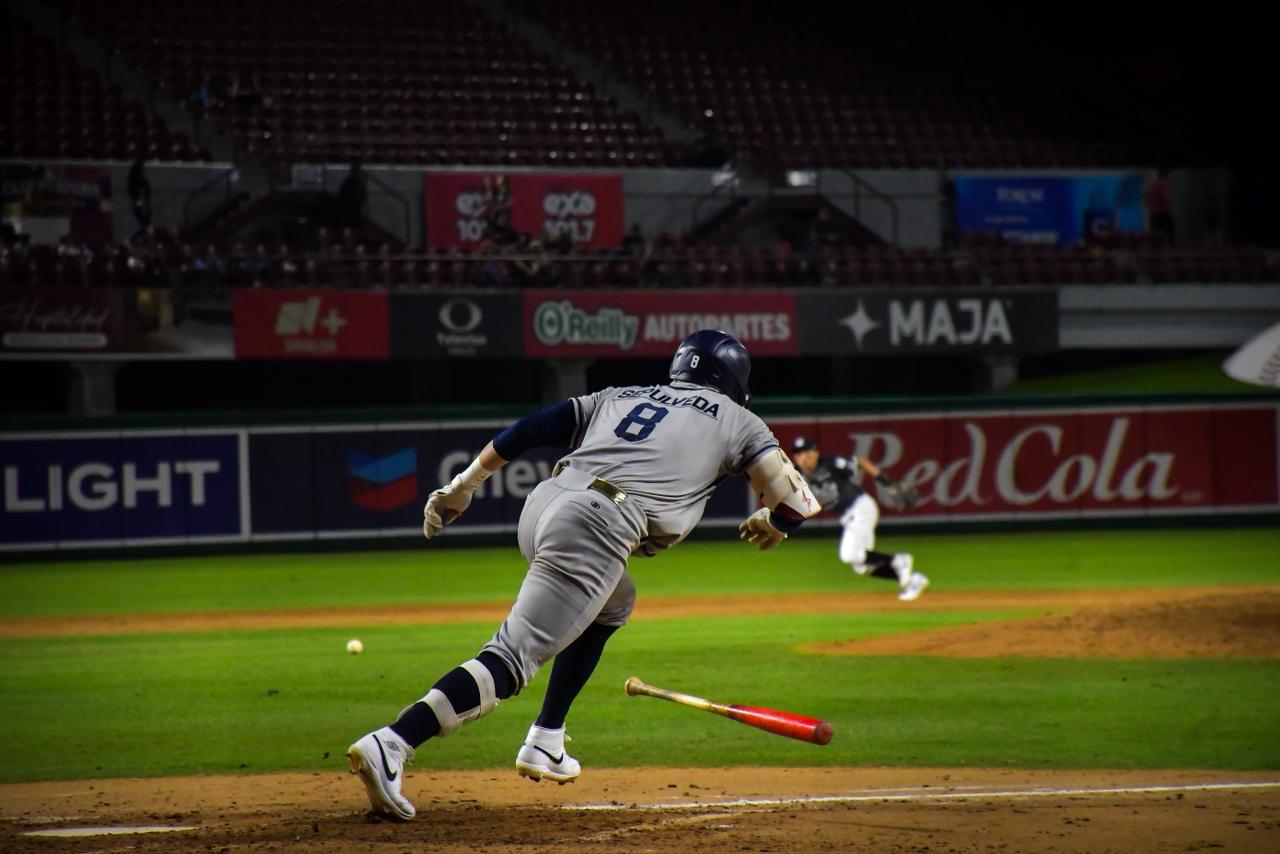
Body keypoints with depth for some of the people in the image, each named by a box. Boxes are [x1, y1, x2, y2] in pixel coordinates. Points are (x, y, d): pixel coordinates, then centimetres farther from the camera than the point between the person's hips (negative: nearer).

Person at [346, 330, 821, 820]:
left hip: (540, 505, 7)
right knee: (512, 660, -13)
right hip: (596, 530, -7)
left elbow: (530, 429, 20)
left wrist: (462, 486, 20)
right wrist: (767, 526, 33)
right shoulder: (738, 421, 19)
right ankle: (390, 746, -32)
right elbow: (797, 503, 11)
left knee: (612, 605, 33)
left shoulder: (618, 397, 30)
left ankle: (544, 744, 25)